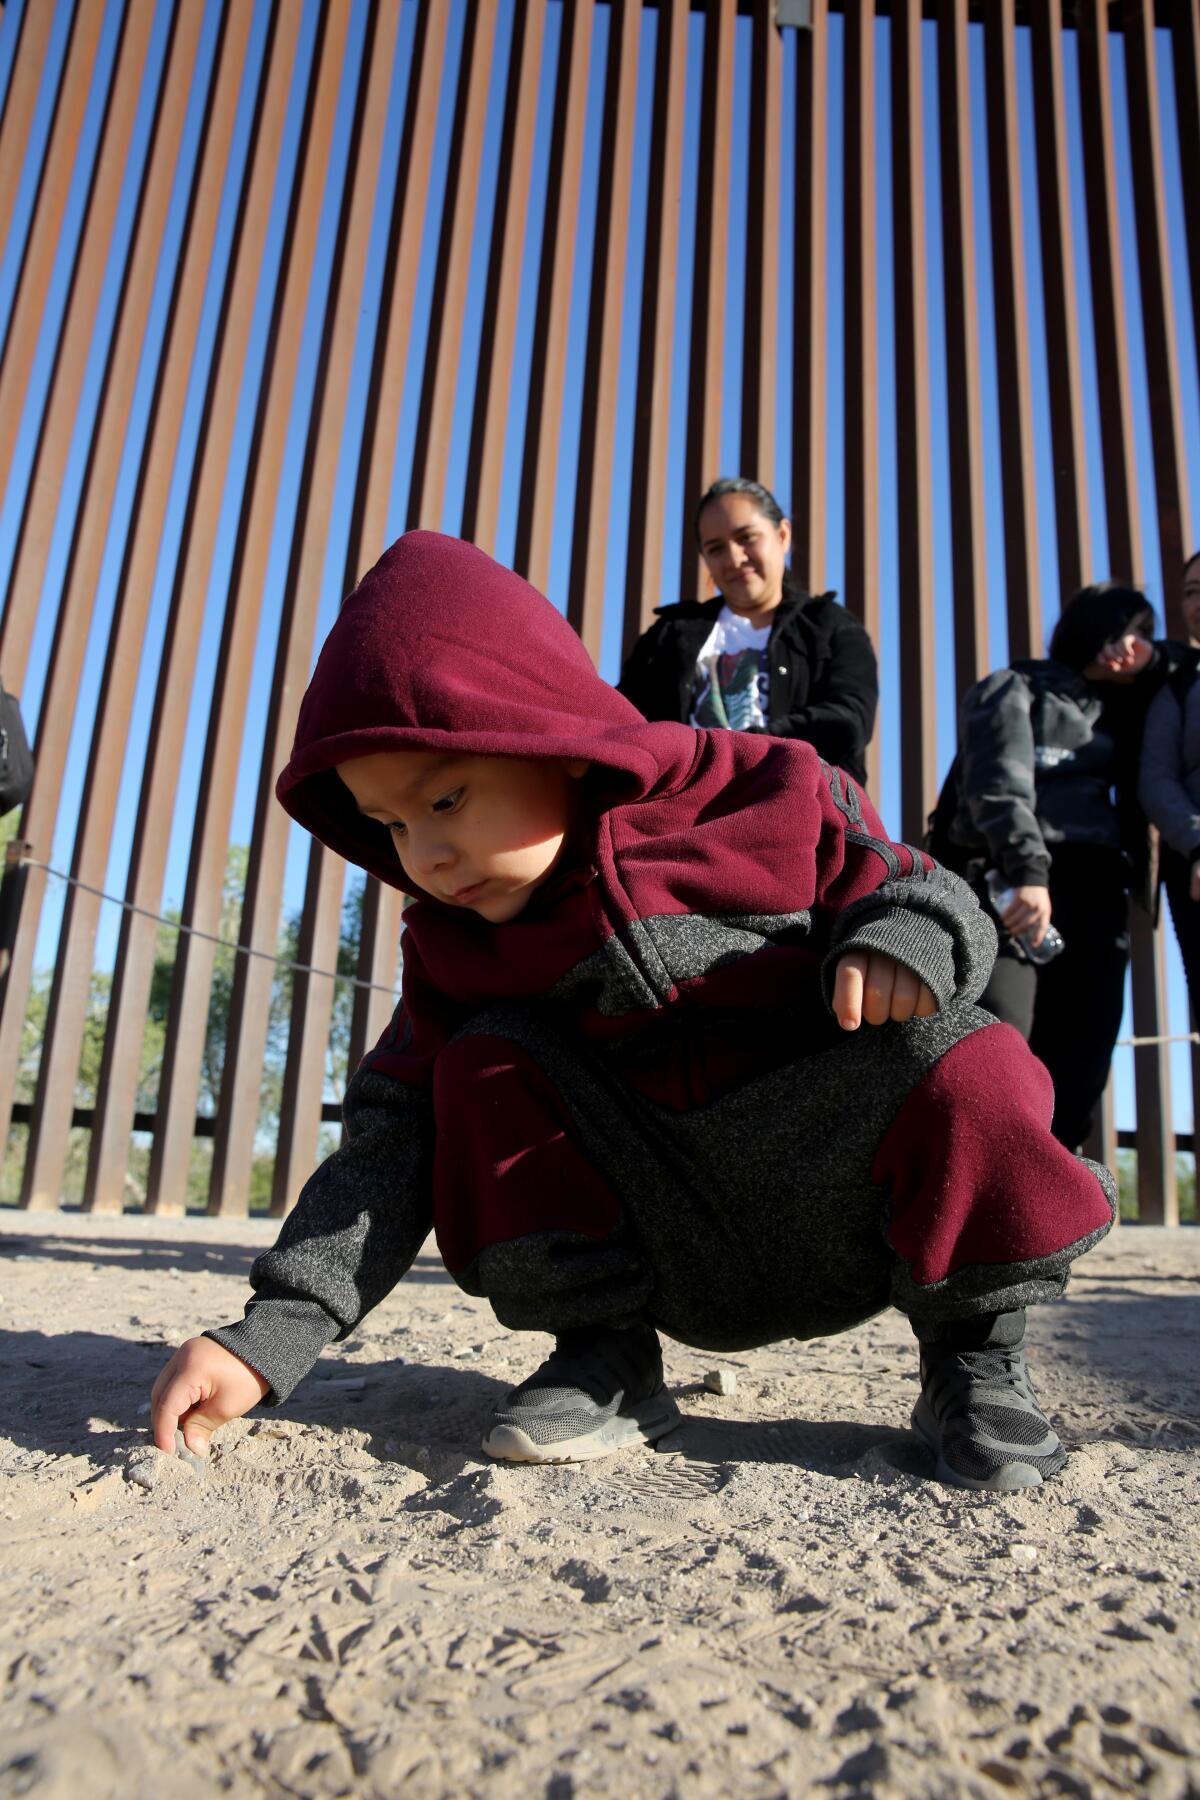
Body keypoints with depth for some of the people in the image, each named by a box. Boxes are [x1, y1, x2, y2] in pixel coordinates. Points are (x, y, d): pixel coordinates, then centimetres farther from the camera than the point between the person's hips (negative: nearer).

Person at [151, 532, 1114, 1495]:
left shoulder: (765, 800, -12)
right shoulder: (457, 943, -2)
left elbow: (924, 893, -2)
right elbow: (397, 1138, -5)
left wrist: (904, 942, -29)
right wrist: (269, 1338, -14)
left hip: (844, 1210, -2)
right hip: (667, 1252, 3)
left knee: (969, 1070, -30)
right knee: (485, 1062, -15)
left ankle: (974, 1357, -4)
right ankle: (607, 1359, -4)